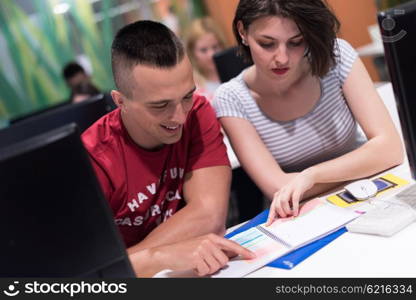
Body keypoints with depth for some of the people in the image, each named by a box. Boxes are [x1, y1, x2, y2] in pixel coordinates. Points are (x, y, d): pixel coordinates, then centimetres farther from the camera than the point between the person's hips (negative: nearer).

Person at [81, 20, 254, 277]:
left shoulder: (197, 114, -9)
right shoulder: (92, 160, -17)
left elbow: (210, 215, -17)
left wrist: (125, 259, -20)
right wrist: (161, 256, -37)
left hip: (199, 267, 2)